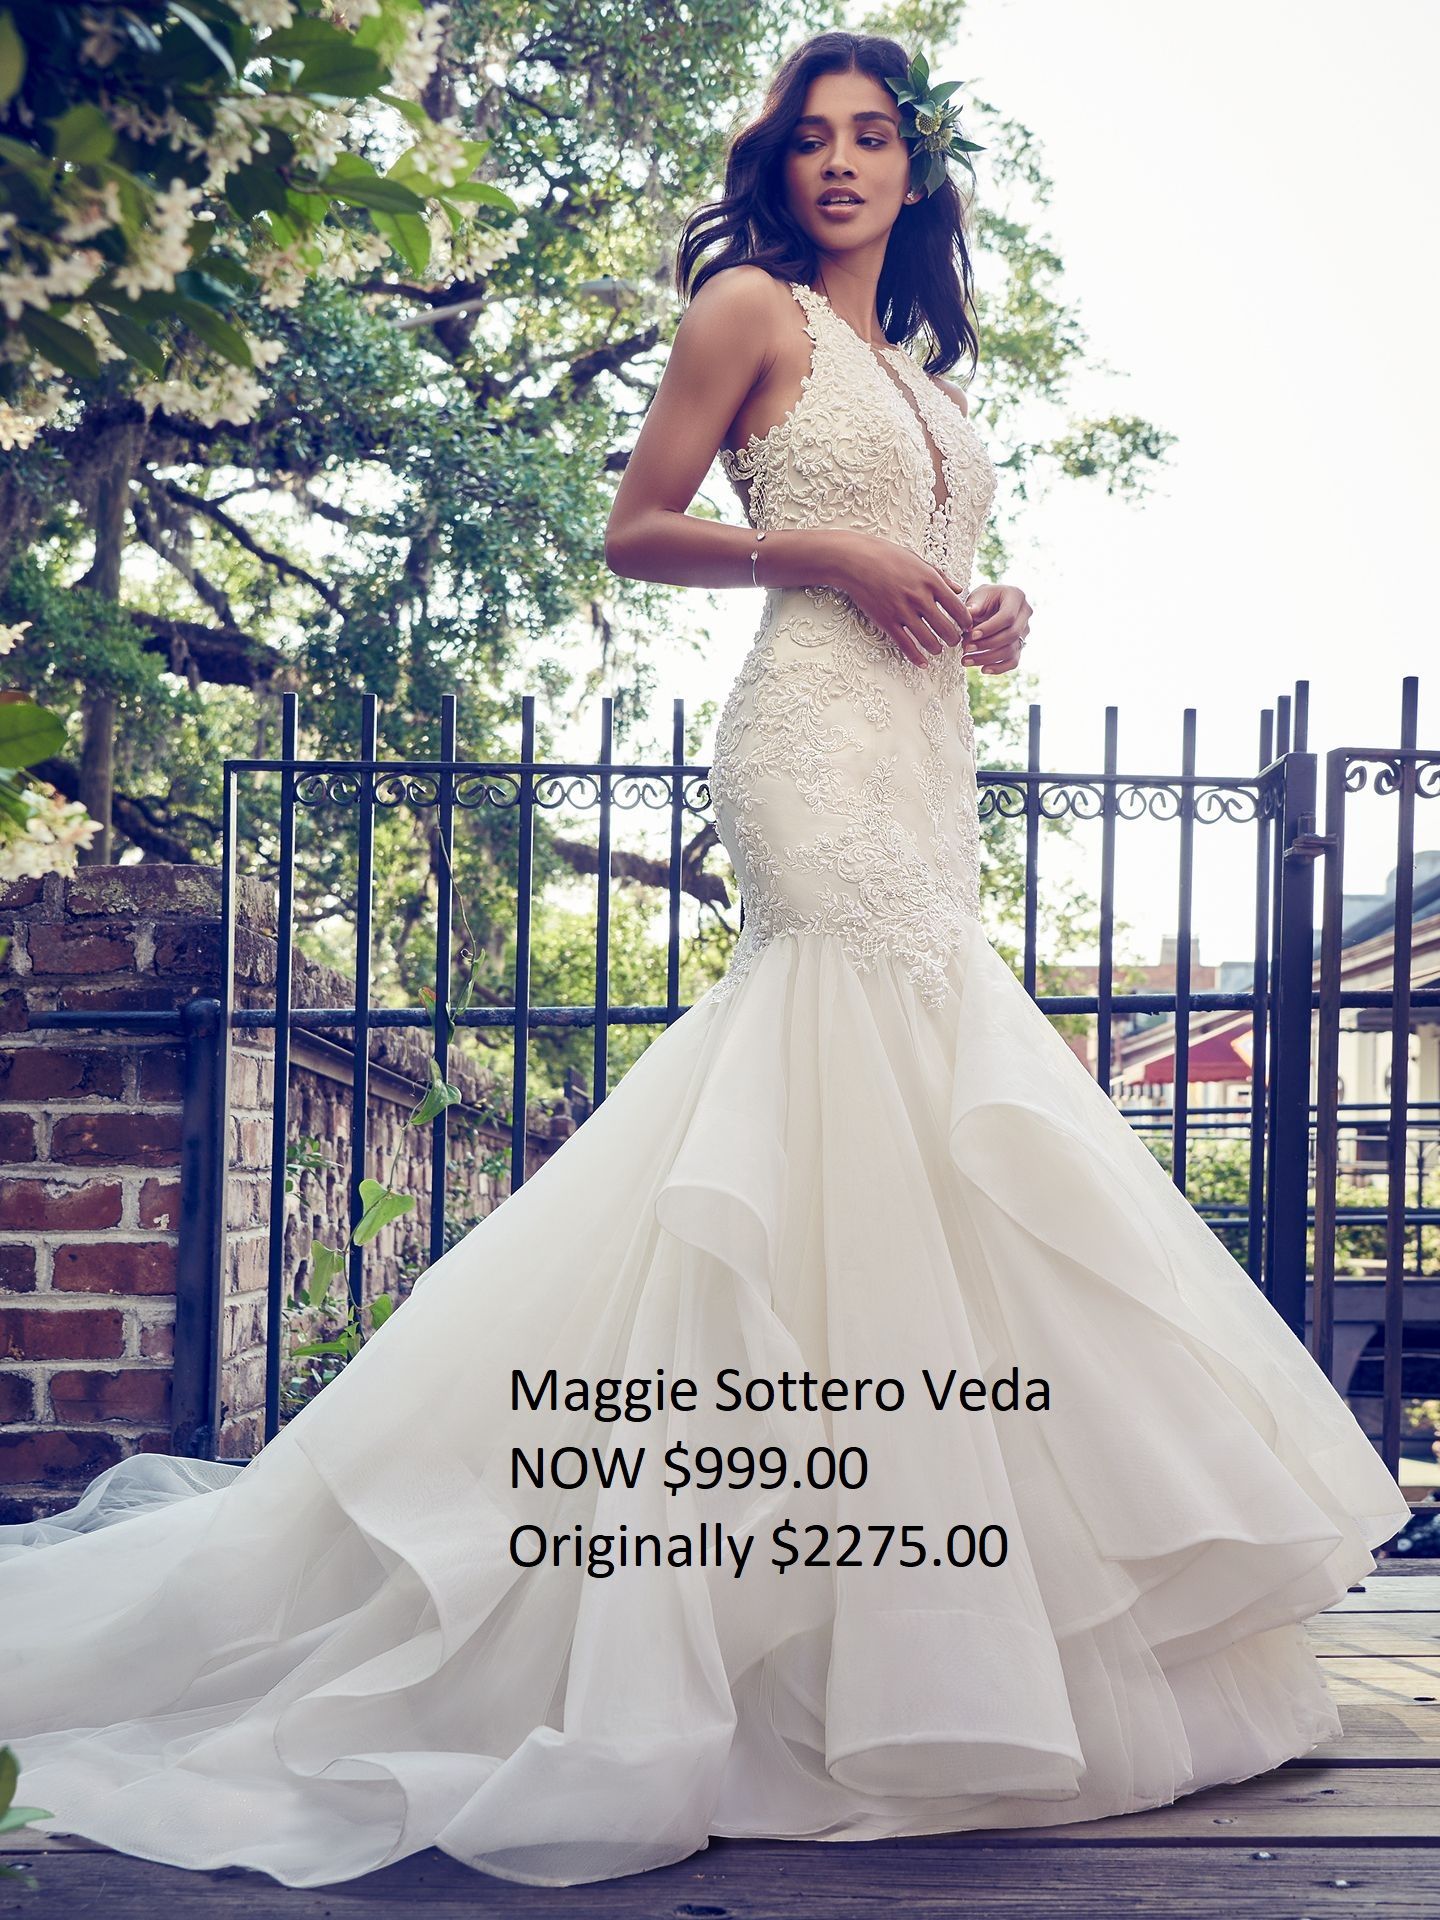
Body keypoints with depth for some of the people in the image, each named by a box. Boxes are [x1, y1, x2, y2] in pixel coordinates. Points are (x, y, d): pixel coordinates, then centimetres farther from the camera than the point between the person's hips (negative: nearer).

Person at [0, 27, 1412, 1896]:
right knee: (902, 1128, -12)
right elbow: (639, 531, -2)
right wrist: (830, 553, -12)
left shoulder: (923, 373, 24)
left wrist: (991, 615, 8)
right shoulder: (752, 307, 2)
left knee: (858, 1136, 6)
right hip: (819, 743, -8)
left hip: (928, 761, 8)